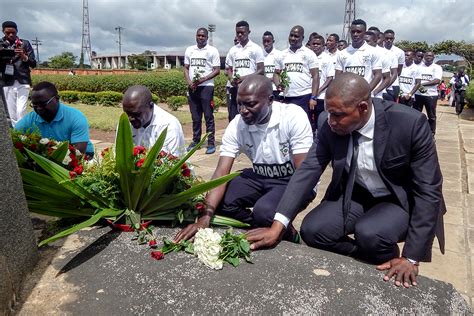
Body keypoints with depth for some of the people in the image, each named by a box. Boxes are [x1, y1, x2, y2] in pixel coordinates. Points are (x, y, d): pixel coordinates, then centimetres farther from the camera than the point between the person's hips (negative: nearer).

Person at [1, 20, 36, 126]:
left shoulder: (25, 43, 7)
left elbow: (33, 64, 4)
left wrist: (24, 57, -15)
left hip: (22, 82, -2)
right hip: (8, 83, 2)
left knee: (21, 111, -11)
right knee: (12, 114, 0)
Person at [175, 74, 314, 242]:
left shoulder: (294, 116, -24)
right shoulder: (236, 126, -13)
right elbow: (221, 172, -19)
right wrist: (205, 217, -32)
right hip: (259, 177, 5)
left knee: (264, 211, -32)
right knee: (218, 200, -15)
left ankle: (286, 232, 0)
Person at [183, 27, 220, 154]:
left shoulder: (212, 50, 1)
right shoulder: (189, 50, 13)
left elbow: (217, 70, -4)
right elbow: (186, 68, 14)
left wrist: (202, 79, -15)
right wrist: (189, 82, -4)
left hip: (206, 87, -4)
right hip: (192, 87, 4)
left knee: (208, 116, -3)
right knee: (195, 117, 9)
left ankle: (211, 143, 0)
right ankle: (195, 141, 17)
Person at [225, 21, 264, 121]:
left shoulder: (256, 48, 0)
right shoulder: (233, 50, 13)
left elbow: (261, 70, -4)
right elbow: (229, 69, 17)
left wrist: (244, 78, -16)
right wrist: (232, 79, -6)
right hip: (236, 89, 4)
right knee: (233, 118, 5)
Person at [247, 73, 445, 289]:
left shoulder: (410, 124, -25)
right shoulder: (331, 127, -15)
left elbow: (428, 191, -21)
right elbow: (307, 171, -17)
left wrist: (411, 258, -23)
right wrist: (277, 227, -27)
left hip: (401, 199, -3)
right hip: (355, 195, 4)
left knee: (369, 234, -32)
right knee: (312, 230, -18)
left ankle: (388, 262, 3)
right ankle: (373, 257, 5)